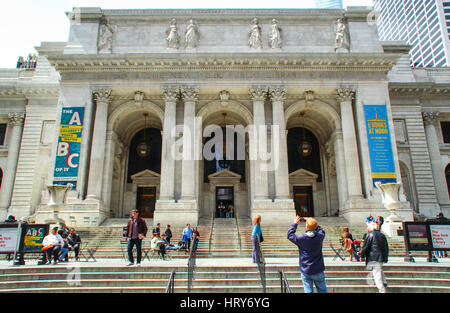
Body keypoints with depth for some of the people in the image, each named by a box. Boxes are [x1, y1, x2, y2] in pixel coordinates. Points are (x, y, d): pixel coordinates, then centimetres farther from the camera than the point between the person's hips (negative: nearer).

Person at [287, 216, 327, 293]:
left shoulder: (301, 238, -15)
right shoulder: (320, 236, -10)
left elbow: (290, 235, 4)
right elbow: (321, 230, 15)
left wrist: (295, 223, 10)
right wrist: (313, 223, 14)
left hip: (306, 271, -1)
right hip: (318, 271, 2)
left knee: (308, 291, 5)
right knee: (322, 291, 14)